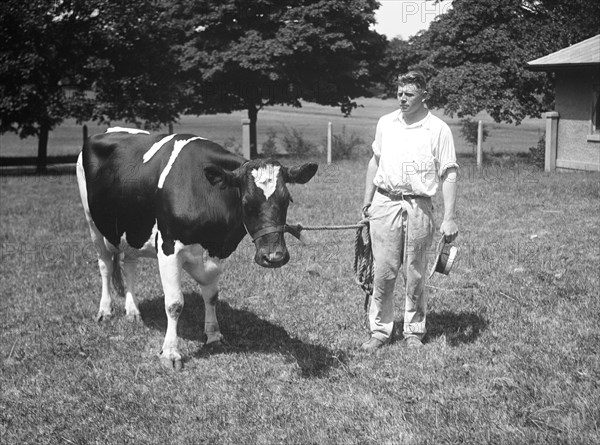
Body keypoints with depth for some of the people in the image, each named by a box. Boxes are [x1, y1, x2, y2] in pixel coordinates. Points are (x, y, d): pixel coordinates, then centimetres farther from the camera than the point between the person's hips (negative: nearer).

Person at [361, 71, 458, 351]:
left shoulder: (438, 129, -3)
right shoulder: (385, 123, 9)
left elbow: (449, 175, -5)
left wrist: (449, 218, -11)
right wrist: (367, 202, 16)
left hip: (418, 207, -2)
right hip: (385, 203, 2)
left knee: (415, 276, 6)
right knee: (382, 273, 1)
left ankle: (414, 331, 19)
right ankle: (379, 331, 12)